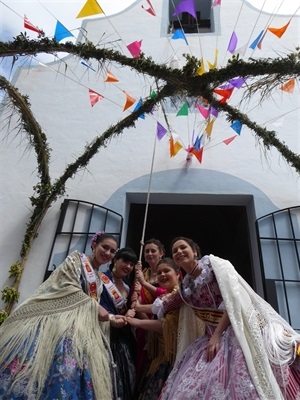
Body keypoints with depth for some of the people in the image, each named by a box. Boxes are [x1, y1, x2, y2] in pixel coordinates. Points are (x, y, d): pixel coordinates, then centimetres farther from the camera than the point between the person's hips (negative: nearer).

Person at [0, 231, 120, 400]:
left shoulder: (99, 279, 22)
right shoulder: (77, 258, 0)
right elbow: (69, 287, -13)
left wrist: (112, 318, 10)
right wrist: (96, 306, -13)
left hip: (82, 329, 7)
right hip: (61, 319, -7)